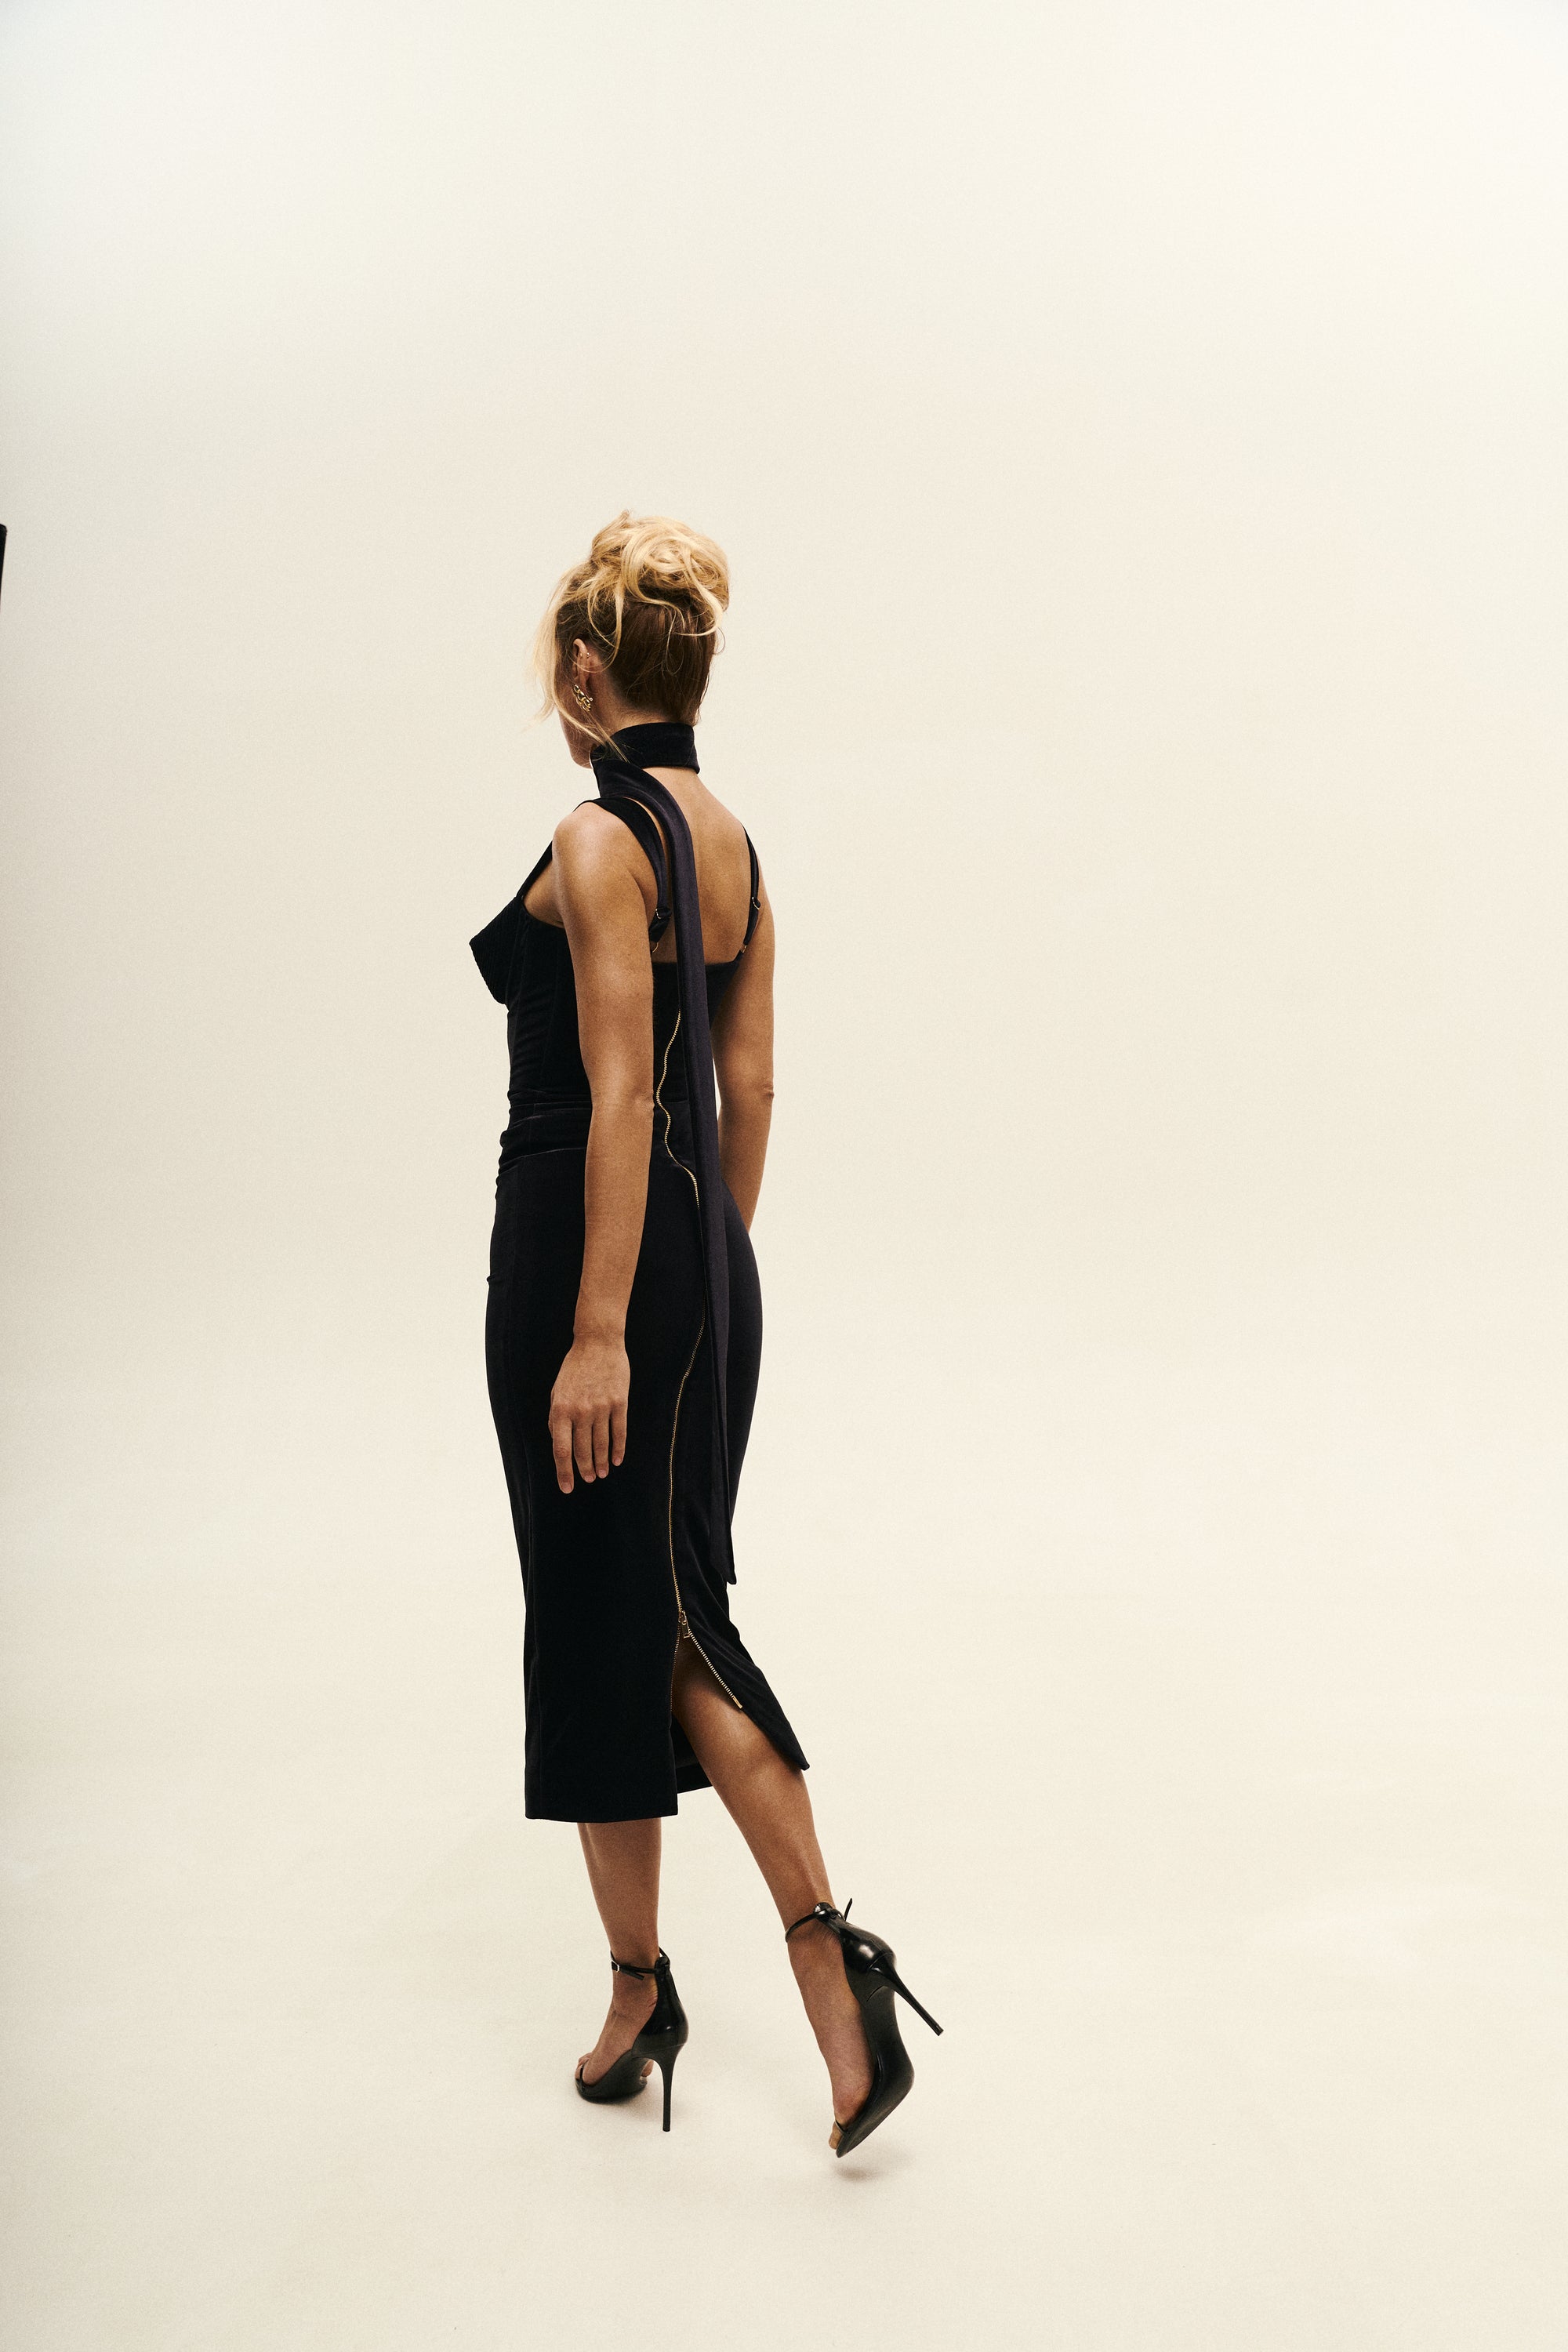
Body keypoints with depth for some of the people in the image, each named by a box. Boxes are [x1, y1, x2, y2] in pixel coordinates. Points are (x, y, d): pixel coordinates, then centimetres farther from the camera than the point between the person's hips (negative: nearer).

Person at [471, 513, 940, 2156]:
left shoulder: (600, 839, -14)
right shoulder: (731, 841, 11)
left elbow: (620, 1095, -21)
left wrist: (600, 1333, -22)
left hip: (589, 1246, -8)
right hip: (703, 1253, 8)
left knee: (602, 1618, 6)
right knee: (674, 1613, 14)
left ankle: (639, 1986, 24)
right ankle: (826, 1952, 11)